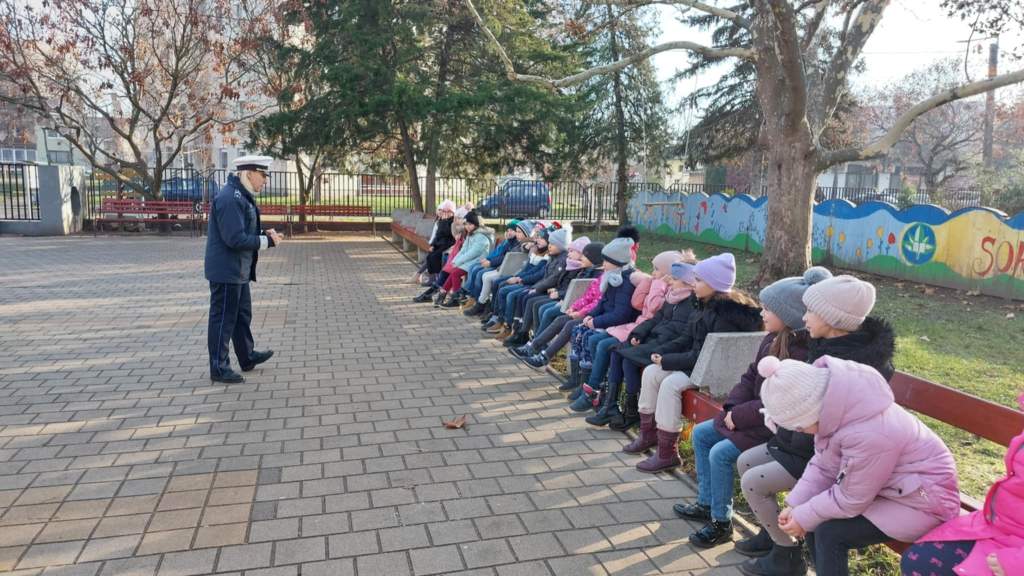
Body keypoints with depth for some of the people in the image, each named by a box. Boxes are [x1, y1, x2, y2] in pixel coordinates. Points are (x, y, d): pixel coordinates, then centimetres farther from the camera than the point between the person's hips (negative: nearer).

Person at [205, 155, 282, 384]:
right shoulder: (229, 198, -21)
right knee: (223, 318, 0)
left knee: (242, 314, 21)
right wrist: (267, 241, -19)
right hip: (226, 270, -11)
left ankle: (247, 357, 35)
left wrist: (264, 234, 3)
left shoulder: (241, 196, 12)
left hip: (238, 270, 11)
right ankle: (219, 369, 11)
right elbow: (235, 239, -26)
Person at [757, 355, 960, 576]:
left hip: (924, 499, -8)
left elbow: (849, 500, -23)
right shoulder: (834, 405, -12)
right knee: (814, 512, 3)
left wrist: (804, 518, -11)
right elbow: (823, 465, -1)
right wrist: (795, 506, -8)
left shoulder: (868, 434, -37)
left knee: (829, 533, -18)